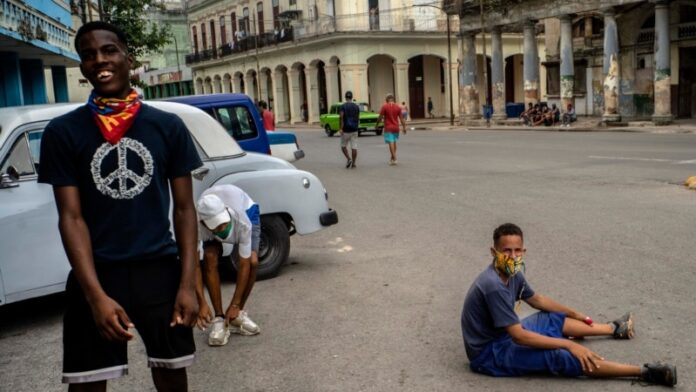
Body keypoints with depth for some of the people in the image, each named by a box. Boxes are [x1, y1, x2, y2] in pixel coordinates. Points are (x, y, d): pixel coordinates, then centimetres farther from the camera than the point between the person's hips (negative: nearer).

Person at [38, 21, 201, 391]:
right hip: (95, 275, -1)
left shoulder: (168, 126, 1)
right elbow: (71, 217, -6)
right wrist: (96, 295, -17)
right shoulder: (62, 132, -2)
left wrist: (188, 284, -6)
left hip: (160, 270, 1)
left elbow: (184, 208, 2)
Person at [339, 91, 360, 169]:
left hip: (346, 130, -3)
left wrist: (340, 128, -14)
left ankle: (349, 159, -7)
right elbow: (358, 118, 11)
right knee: (354, 147, 2)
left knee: (343, 146, 11)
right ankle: (353, 163, 2)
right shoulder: (356, 106, 6)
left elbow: (341, 117, -14)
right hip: (354, 129, 3)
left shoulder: (343, 106, -5)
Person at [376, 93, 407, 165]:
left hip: (388, 128, -4)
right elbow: (401, 118, 3)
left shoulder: (384, 106, -8)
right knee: (394, 142, 17)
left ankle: (394, 159, -14)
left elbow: (380, 117, -8)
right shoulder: (397, 107, 3)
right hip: (396, 128, 4)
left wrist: (377, 124, 8)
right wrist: (404, 127, 8)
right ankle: (392, 158, 26)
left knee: (391, 143, -6)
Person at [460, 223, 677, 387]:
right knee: (559, 357, -21)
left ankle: (614, 329, 43)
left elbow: (537, 300, 19)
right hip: (488, 353, -9)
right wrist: (569, 344, -25)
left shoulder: (513, 274, -1)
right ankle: (643, 372, -19)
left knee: (555, 320, 19)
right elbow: (519, 336, -29)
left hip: (505, 335, 9)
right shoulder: (494, 286, -30)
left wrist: (574, 313, 28)